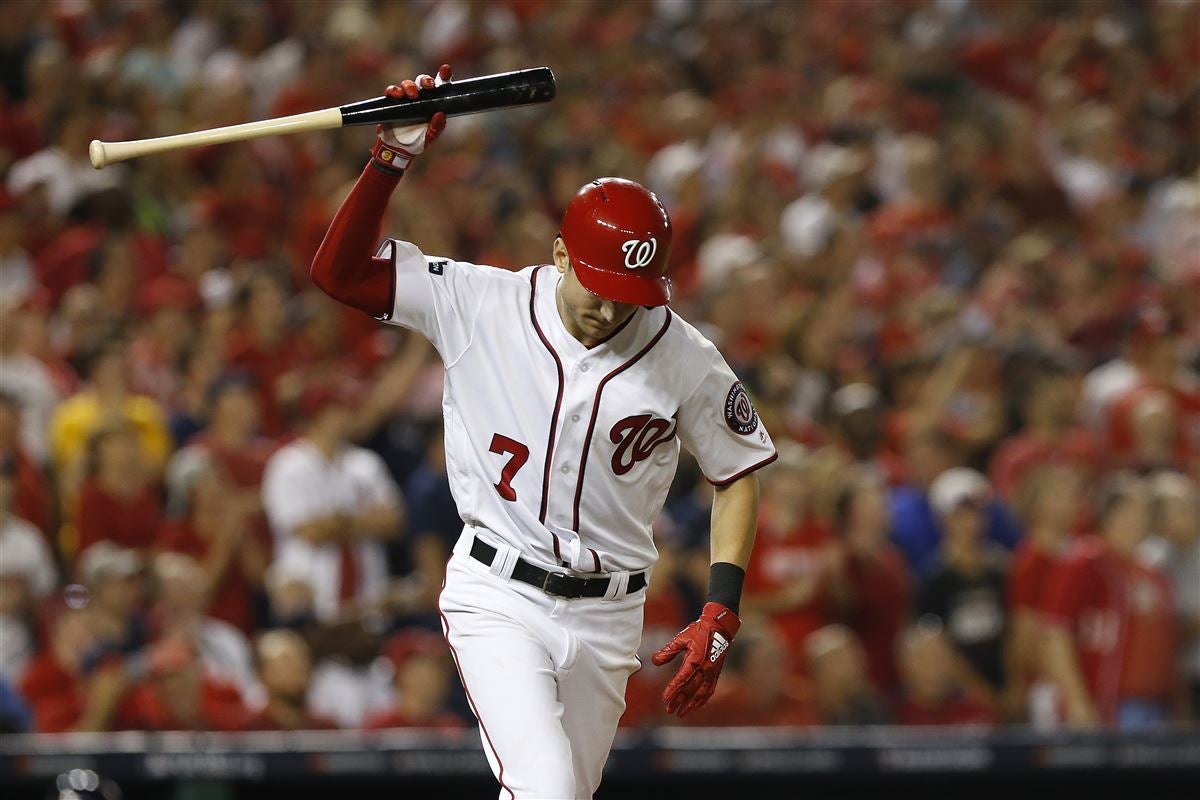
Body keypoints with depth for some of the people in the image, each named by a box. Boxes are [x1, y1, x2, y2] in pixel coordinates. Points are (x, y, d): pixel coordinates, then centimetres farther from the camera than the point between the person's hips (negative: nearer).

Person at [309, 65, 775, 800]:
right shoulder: (479, 306, -8)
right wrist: (393, 159, -21)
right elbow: (340, 272, -9)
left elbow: (739, 475, 7)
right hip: (497, 600, -3)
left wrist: (720, 617, -1)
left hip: (607, 620, 3)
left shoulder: (686, 361, -5)